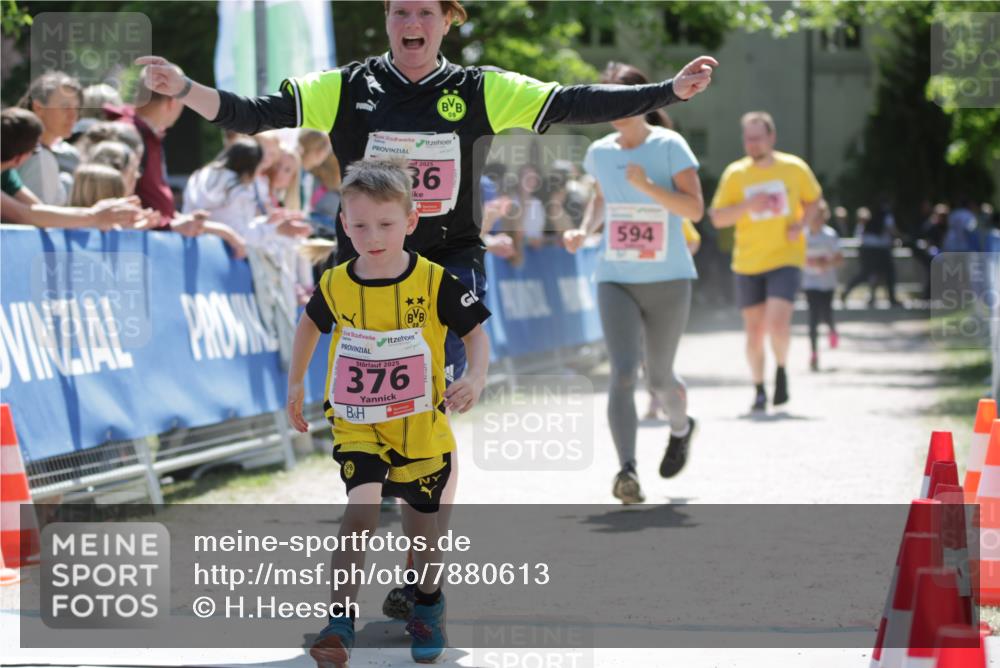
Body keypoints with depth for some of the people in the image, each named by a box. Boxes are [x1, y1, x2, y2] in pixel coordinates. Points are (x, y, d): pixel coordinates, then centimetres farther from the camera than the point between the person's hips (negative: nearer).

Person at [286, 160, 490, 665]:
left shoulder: (434, 283, -14)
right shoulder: (335, 285, -7)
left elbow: (475, 332, -3)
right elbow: (311, 323, 15)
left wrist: (476, 378, -21)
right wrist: (296, 383, 17)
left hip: (421, 430, 0)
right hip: (357, 429, 0)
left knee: (422, 524, 15)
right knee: (362, 508, -23)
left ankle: (427, 607, 43)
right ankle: (340, 621, -20)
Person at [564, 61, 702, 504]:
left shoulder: (669, 147, -9)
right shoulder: (599, 152, 4)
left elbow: (695, 209, -15)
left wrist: (647, 186, -26)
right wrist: (584, 231, 7)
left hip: (668, 280, -2)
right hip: (616, 280, 2)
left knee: (659, 376, 11)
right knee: (623, 372, -16)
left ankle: (681, 427, 45)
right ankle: (627, 471, -23)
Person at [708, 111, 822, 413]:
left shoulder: (795, 168, -1)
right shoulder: (735, 174, -1)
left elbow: (812, 200, 15)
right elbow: (717, 217, -2)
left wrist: (801, 223, -5)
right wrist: (747, 206, -19)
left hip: (785, 259, -2)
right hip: (747, 263, 2)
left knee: (778, 322, -18)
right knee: (754, 331, 5)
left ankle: (781, 370, 10)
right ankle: (759, 390, 23)